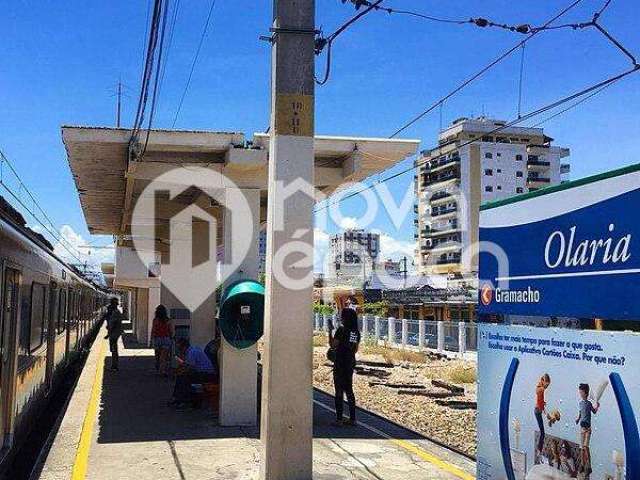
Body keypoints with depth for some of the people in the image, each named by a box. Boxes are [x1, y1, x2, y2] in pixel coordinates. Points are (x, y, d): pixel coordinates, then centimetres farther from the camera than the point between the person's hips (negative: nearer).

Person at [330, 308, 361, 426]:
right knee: (349, 390, 13)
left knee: (339, 391, 0)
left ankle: (339, 419, 1)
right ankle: (352, 418, 14)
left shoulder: (341, 330, -14)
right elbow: (355, 349, 13)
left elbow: (333, 345, -14)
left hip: (340, 363, -7)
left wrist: (330, 331, -5)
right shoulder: (356, 332, 7)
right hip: (351, 363, 7)